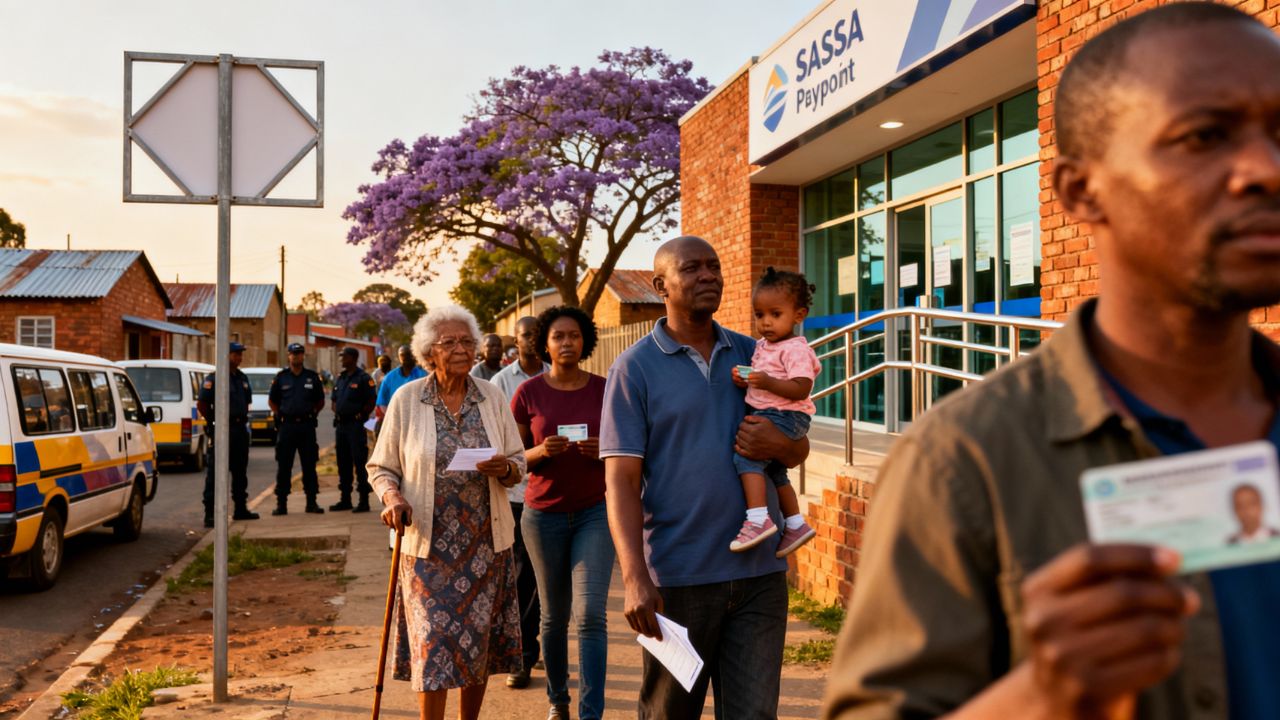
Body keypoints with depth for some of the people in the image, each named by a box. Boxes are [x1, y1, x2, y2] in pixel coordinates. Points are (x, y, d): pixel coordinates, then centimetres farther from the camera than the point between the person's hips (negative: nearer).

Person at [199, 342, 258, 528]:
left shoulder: (242, 378, 14)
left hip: (240, 429, 8)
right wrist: (213, 422, -9)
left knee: (240, 472, 15)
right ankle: (210, 514, -7)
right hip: (222, 431, -8)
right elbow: (201, 404, -11)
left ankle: (240, 509, 26)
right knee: (215, 473, -7)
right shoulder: (214, 378, -9)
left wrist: (243, 420, 15)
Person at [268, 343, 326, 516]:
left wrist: (312, 413, 5)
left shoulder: (312, 377, 7)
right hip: (286, 425, 0)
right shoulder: (281, 377, 6)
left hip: (307, 425, 1)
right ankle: (281, 503, 6)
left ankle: (312, 501, 11)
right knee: (283, 466, 1)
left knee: (309, 465, 4)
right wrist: (279, 415, 4)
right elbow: (272, 400, 14)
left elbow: (320, 401, 16)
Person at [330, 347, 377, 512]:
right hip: (341, 424, 8)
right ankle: (345, 500, 20)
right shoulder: (341, 378, 15)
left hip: (355, 425, -8)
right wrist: (336, 414, 9)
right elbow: (335, 401, 23)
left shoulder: (363, 378, -8)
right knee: (343, 464, 12)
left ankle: (364, 501, -3)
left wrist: (360, 416, -9)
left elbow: (372, 401, -12)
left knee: (359, 464, -6)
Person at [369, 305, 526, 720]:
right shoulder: (406, 400, -1)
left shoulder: (493, 398, 4)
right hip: (428, 544, -2)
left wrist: (505, 469, -14)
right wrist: (392, 497, -16)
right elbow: (381, 468, 4)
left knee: (479, 639, 9)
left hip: (486, 543, 2)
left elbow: (519, 464, 9)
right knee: (434, 639, -6)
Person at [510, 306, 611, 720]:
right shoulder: (528, 394, -3)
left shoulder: (605, 390, -1)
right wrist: (541, 452, -19)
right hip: (544, 514, 1)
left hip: (595, 512, -1)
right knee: (554, 615, 13)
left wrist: (603, 450, -17)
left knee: (591, 614, -12)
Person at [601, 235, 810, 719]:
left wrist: (778, 445, -9)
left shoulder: (752, 355, 10)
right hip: (678, 578, -3)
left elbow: (799, 451, 16)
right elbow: (621, 481, -9)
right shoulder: (634, 368, -2)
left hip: (760, 572, 3)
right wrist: (634, 578, -19)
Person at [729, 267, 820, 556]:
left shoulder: (795, 349, -15)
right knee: (773, 469, 22)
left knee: (746, 453, -24)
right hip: (766, 414, 11)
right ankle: (795, 524, 36)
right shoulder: (761, 346, 12)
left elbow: (801, 389, -24)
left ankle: (758, 519, -28)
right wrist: (744, 380, 2)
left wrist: (768, 382, -33)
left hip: (785, 416, -11)